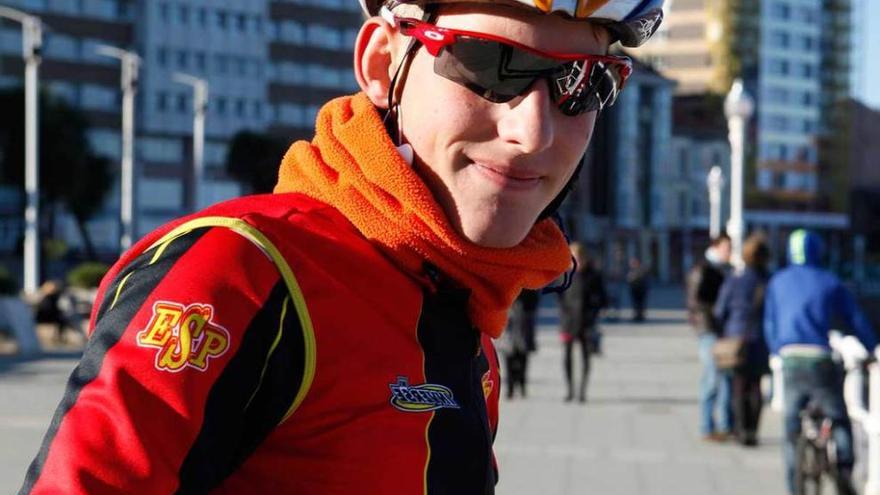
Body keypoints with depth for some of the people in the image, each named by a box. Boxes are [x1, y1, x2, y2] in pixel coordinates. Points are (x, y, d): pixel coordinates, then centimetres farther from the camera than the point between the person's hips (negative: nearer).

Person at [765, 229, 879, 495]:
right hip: (821, 358, -2)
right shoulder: (830, 282, 7)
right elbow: (856, 320, 11)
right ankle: (844, 470, -8)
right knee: (838, 419, 8)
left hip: (789, 358, 2)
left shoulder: (778, 282, 14)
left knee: (792, 424, 8)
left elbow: (769, 324, 17)